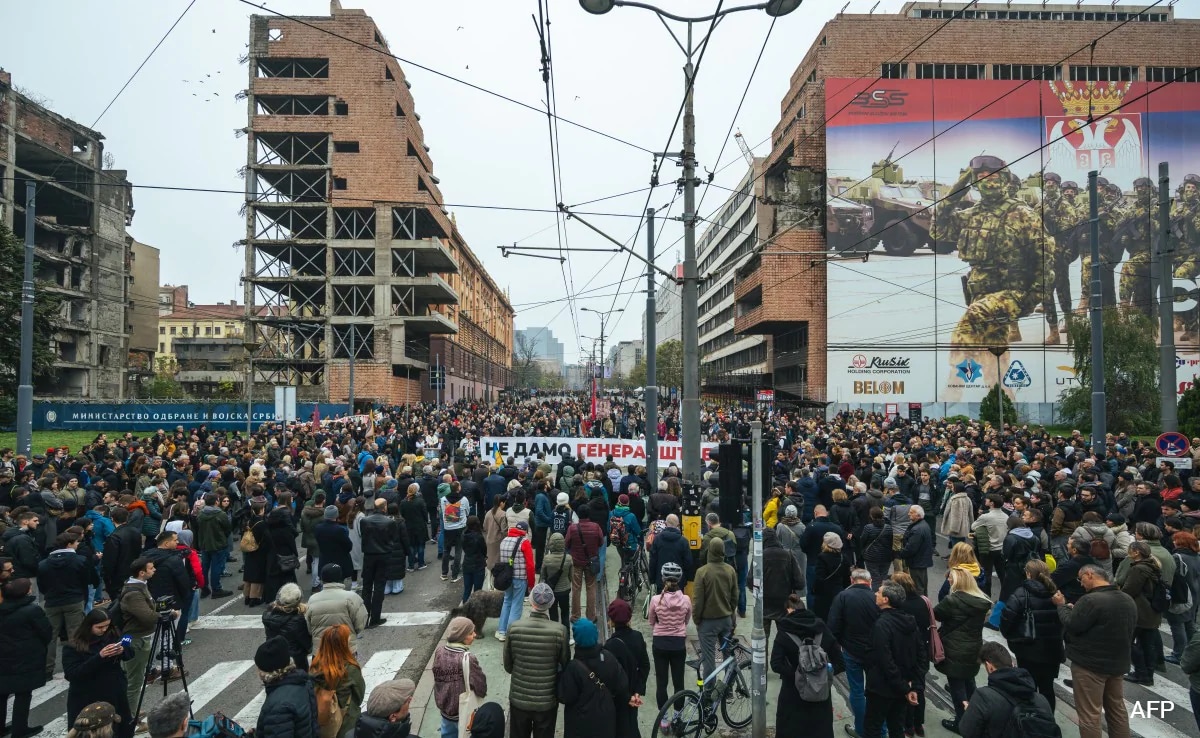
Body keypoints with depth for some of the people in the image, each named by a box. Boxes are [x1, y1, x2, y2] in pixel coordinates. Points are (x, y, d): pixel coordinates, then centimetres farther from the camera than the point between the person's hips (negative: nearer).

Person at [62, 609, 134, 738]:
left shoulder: (113, 635, -2)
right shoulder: (73, 646, -14)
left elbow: (130, 653, 5)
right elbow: (71, 674, -21)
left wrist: (122, 651, -18)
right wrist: (99, 657, -31)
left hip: (115, 694, 4)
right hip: (86, 701, -4)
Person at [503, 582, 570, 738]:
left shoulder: (514, 628, -16)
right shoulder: (559, 631, -20)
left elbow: (507, 666, -4)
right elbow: (565, 664, -7)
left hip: (518, 698, 1)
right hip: (547, 701, -1)